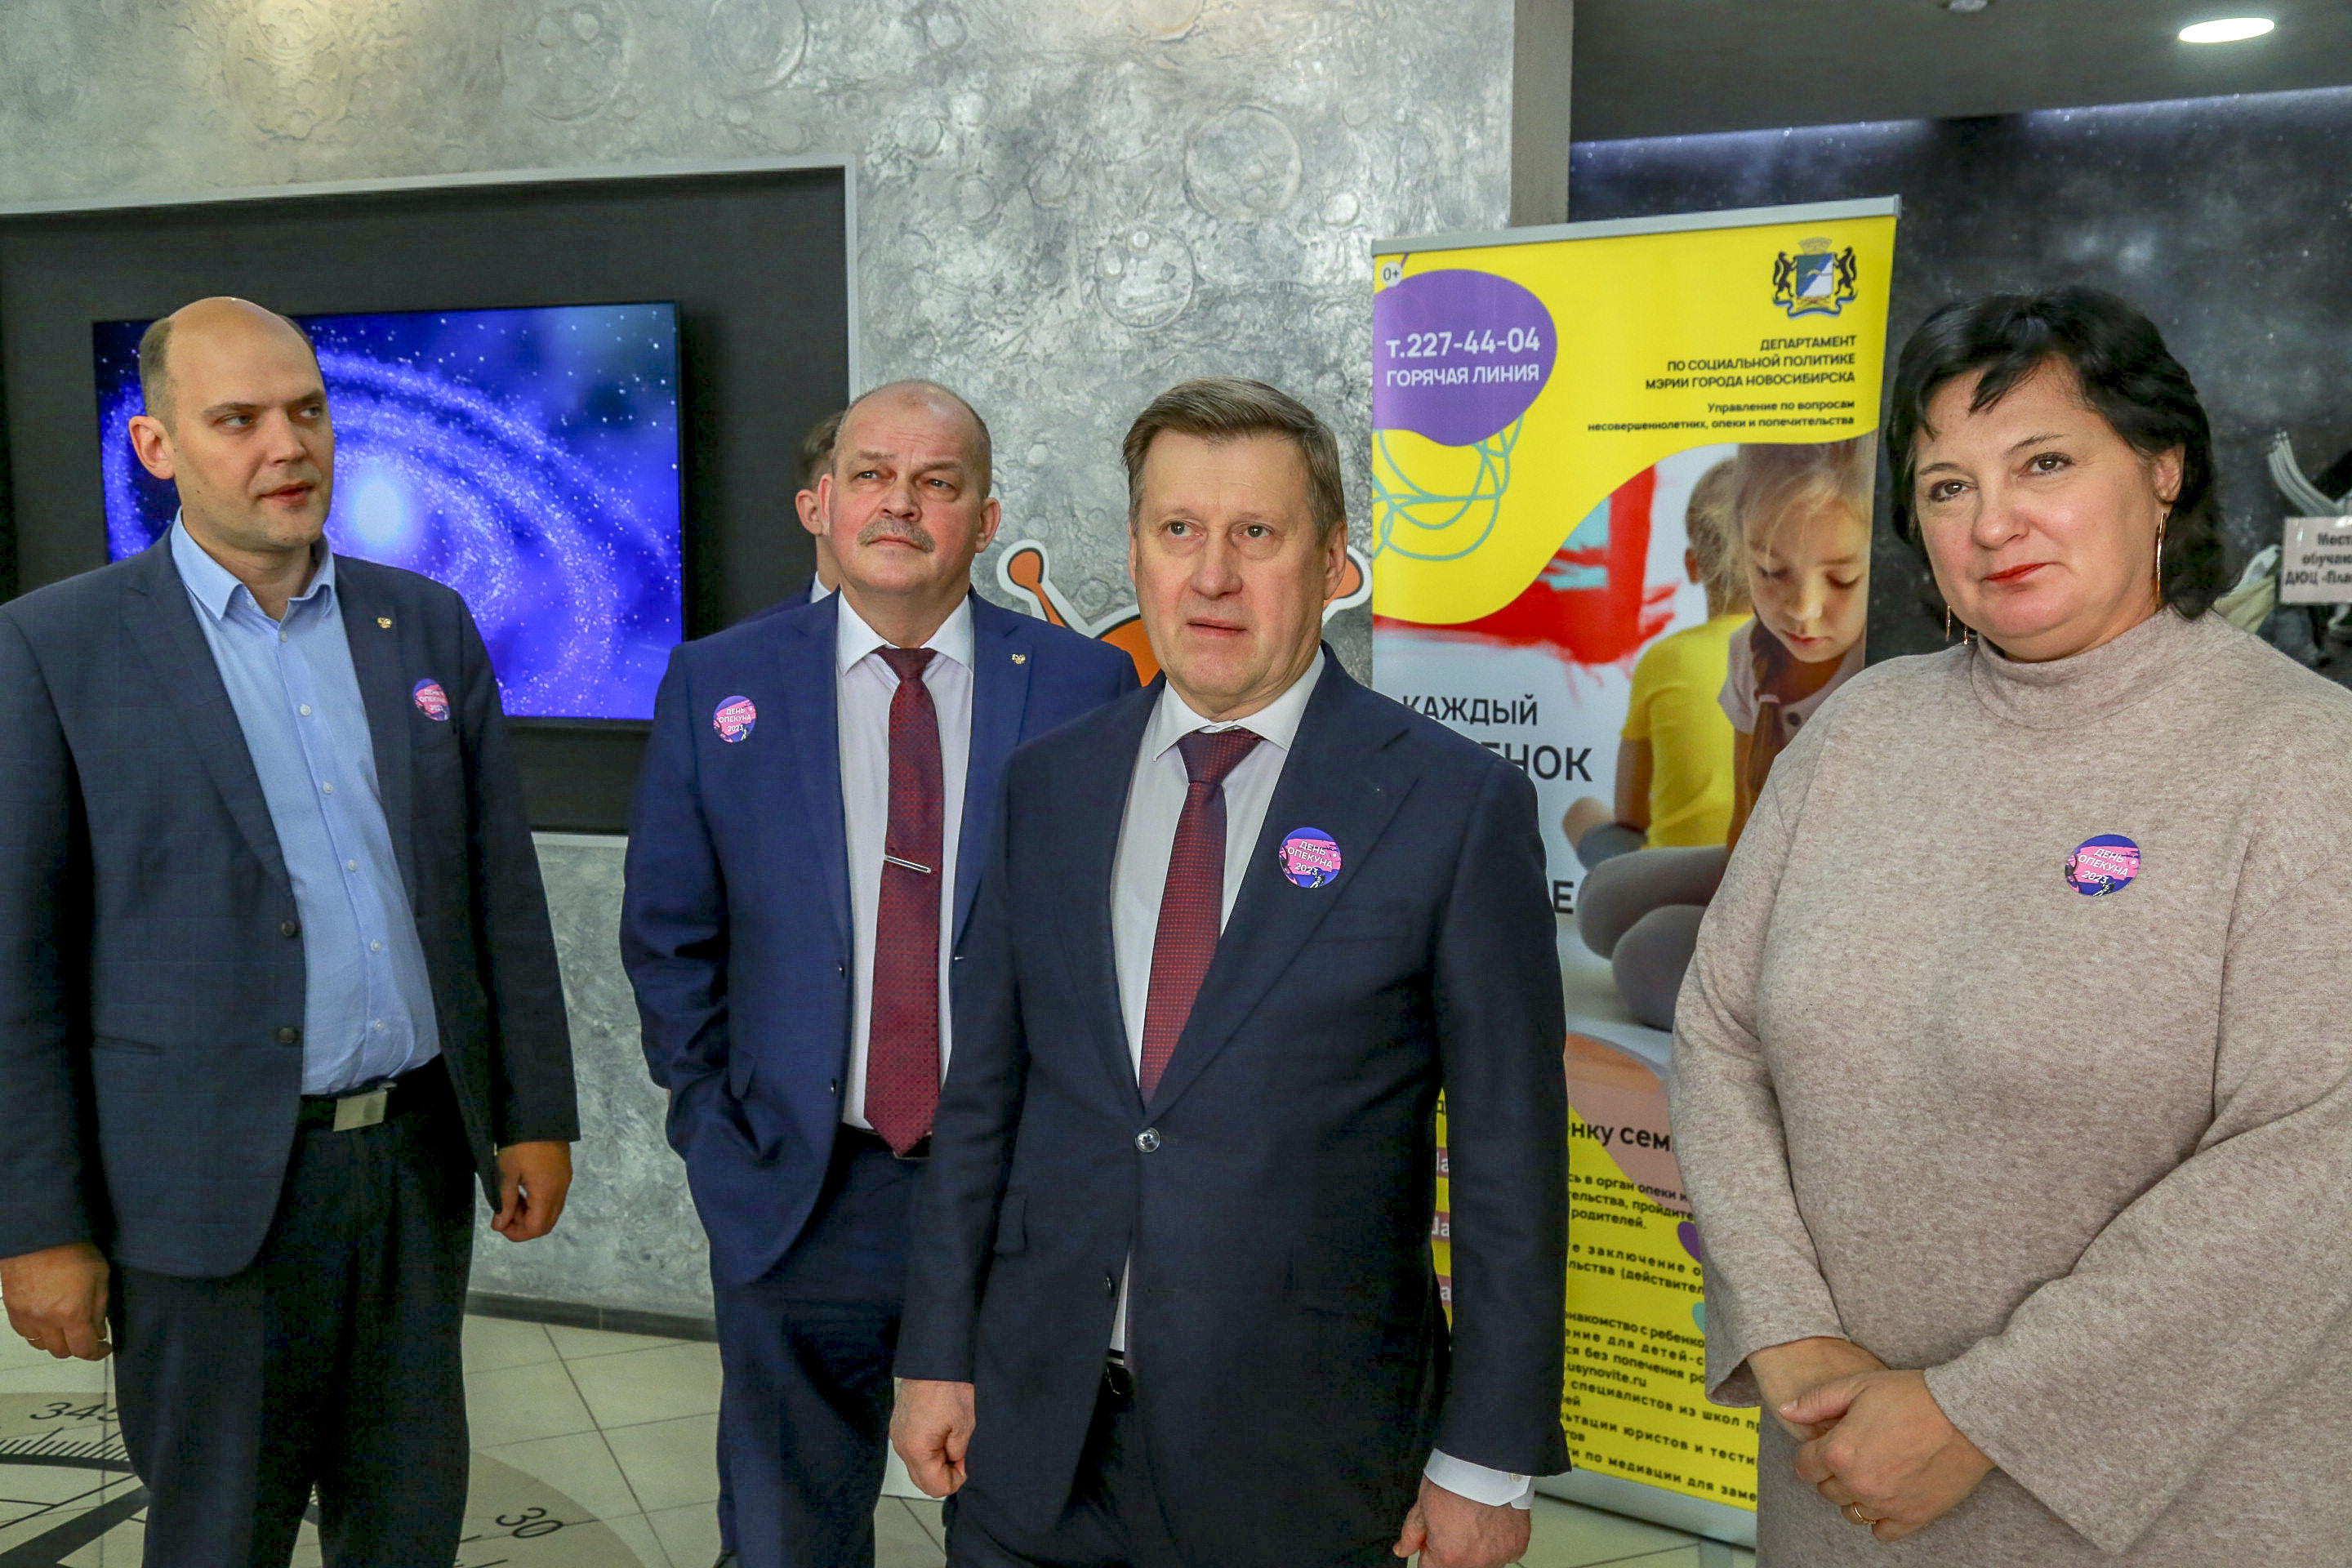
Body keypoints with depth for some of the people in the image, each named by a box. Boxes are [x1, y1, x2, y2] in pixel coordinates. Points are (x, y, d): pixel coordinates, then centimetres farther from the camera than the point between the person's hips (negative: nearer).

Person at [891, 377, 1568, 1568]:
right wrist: (938, 1355, 6)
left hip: (1301, 1458, -3)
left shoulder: (1458, 804, -10)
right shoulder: (1048, 785, 3)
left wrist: (1487, 1463, -6)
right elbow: (982, 1090, 7)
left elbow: (1509, 1159, -8)